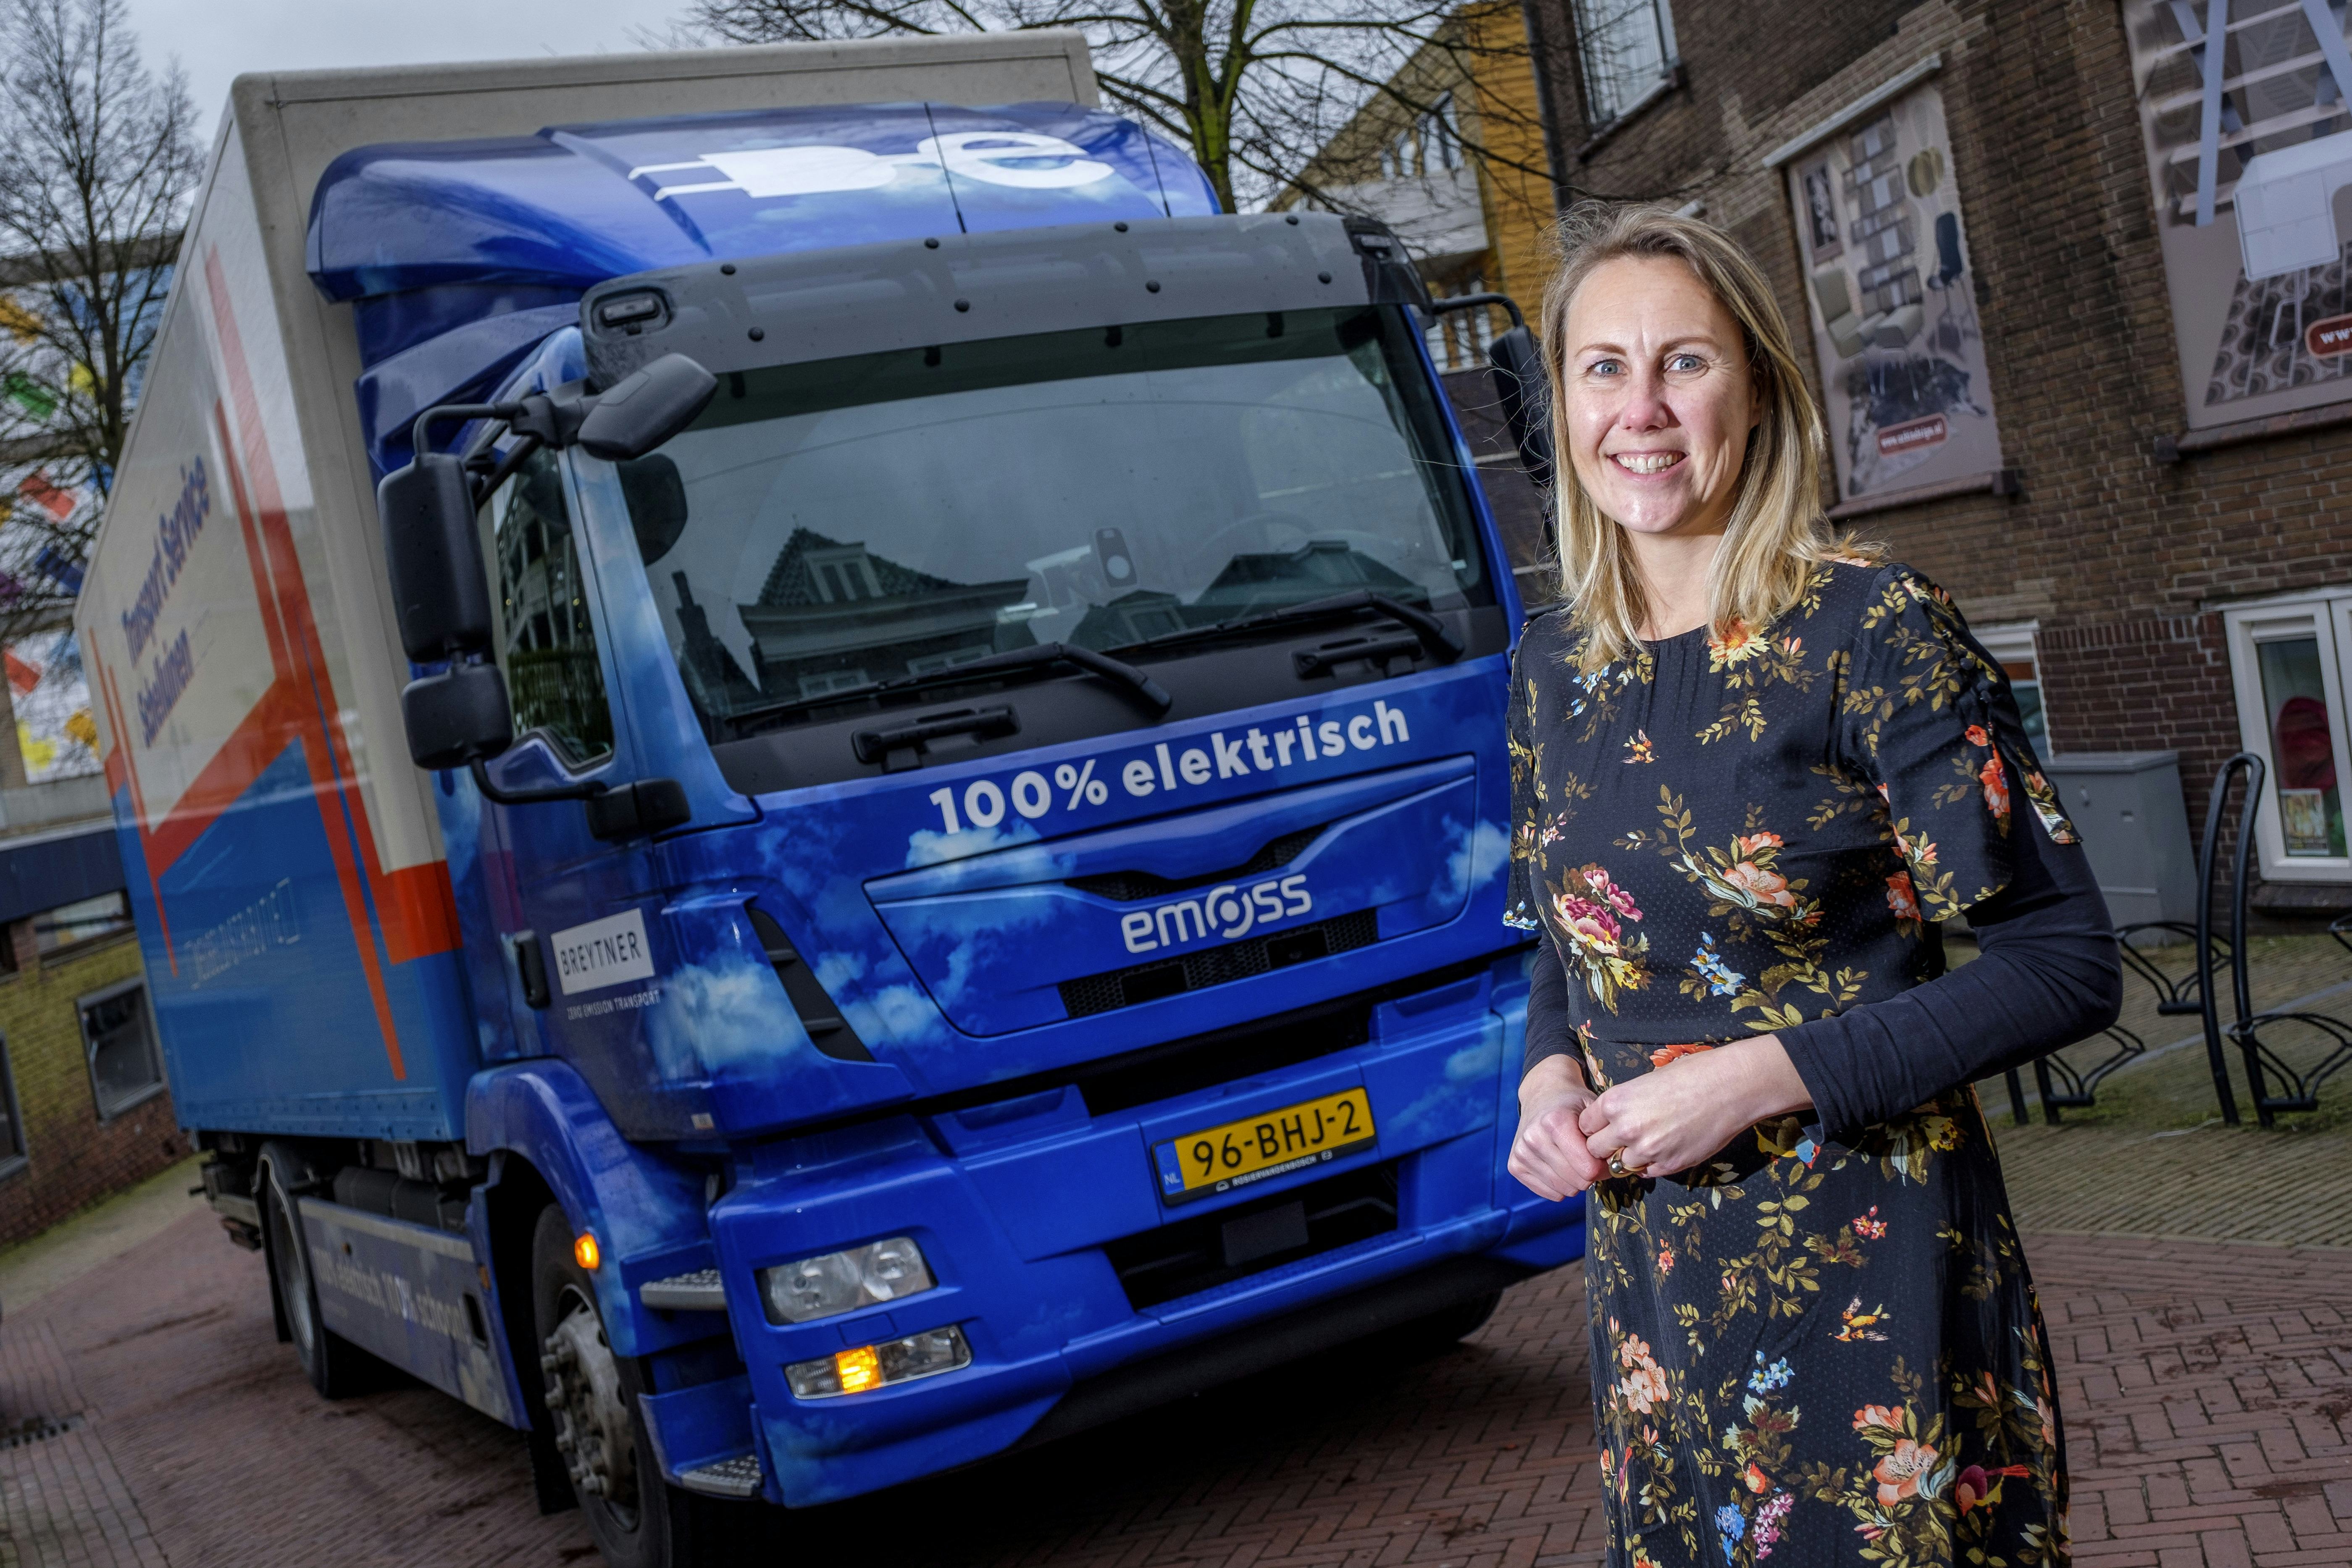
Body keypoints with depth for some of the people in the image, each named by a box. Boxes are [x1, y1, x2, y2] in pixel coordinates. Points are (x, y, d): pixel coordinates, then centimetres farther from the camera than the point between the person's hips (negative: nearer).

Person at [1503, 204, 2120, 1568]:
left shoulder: (1870, 627, -12)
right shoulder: (1557, 663, 5)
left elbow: (2069, 966, -13)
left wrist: (1763, 1075, -19)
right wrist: (1550, 1074, -3)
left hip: (1868, 1264, -5)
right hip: (1651, 1279, 5)